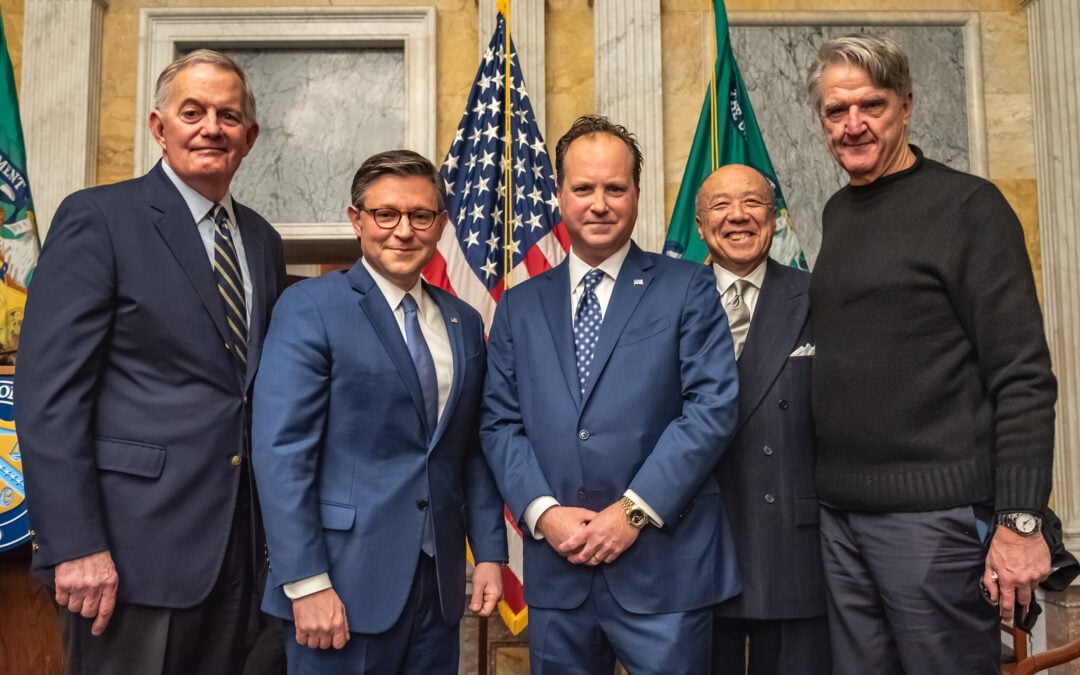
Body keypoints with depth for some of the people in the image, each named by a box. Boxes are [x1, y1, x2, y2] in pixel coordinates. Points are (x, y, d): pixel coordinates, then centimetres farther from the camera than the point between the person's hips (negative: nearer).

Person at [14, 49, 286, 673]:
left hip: (242, 546, 6)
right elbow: (48, 392, -11)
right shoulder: (97, 218, -6)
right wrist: (73, 546, -16)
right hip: (135, 542, -5)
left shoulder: (263, 241, 11)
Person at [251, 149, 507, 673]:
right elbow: (280, 452, -14)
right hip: (346, 582, -5)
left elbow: (472, 451, 11)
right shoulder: (310, 308, -8)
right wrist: (306, 584, -17)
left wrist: (489, 551, 6)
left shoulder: (463, 322, 9)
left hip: (439, 585, 5)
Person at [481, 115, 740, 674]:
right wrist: (542, 511, -9)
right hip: (555, 566, 3)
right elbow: (500, 423, 6)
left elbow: (713, 408, -8)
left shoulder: (688, 288, 0)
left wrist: (634, 511, -13)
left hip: (664, 562, -2)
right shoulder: (520, 306, 9)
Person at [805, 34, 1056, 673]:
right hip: (840, 508, 6)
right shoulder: (837, 212, 11)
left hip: (935, 511, -6)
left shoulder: (968, 205, -7)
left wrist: (1021, 521, -16)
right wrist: (831, 489, 10)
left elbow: (1023, 376, -11)